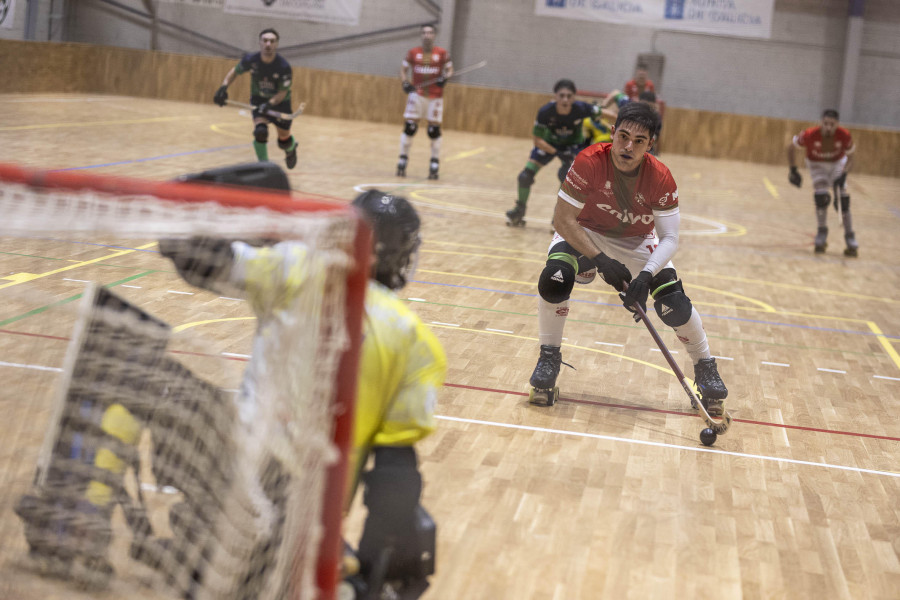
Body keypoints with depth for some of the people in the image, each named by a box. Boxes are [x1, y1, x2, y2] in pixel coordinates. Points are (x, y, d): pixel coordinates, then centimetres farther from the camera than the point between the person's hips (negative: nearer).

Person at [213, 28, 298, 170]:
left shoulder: (284, 66, -27)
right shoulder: (251, 60, -20)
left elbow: (283, 93, -23)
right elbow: (235, 71, -1)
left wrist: (270, 104, -41)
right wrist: (223, 87, -15)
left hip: (280, 102, -1)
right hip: (259, 100, 1)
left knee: (284, 140, 11)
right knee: (260, 131, -25)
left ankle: (291, 149, 51)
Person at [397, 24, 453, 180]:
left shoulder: (442, 53, -1)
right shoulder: (413, 53, 1)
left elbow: (449, 69, 6)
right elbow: (403, 69, 9)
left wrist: (445, 78, -15)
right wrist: (405, 83, -9)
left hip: (435, 97, 0)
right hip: (417, 95, 0)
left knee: (434, 130, 1)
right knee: (409, 127, -6)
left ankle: (434, 166, 11)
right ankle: (402, 162, 5)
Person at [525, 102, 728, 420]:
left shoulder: (660, 178, -25)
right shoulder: (589, 162, -30)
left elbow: (669, 239, -22)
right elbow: (563, 219, -25)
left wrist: (646, 276, -38)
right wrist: (600, 260, -32)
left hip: (638, 243, 1)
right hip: (585, 235, -1)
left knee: (675, 304, -15)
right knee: (553, 279, -30)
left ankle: (706, 369, 11)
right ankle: (549, 358, -7)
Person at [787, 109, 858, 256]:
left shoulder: (844, 136, -28)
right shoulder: (810, 135, -32)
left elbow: (850, 158, -13)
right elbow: (791, 147, -14)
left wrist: (843, 175, -29)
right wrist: (793, 170, -12)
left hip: (837, 163, 1)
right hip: (817, 164, -1)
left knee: (843, 198, -10)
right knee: (821, 197, -21)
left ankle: (850, 240, -3)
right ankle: (822, 233, 0)